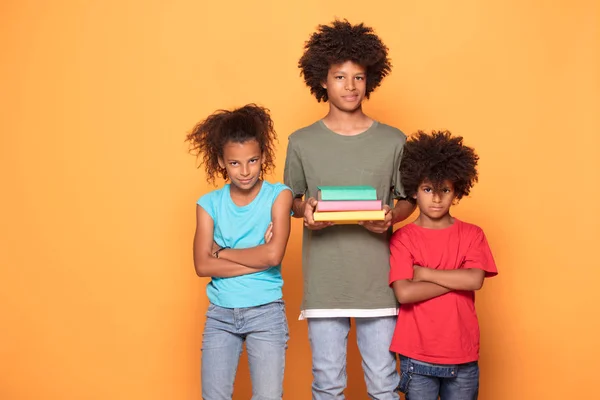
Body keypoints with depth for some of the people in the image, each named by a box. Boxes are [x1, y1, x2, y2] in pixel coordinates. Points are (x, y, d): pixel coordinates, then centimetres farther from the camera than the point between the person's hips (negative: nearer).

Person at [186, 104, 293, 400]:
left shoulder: (278, 196, -5)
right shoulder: (209, 203, 0)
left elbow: (273, 255, -17)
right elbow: (202, 265, -9)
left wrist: (221, 252, -8)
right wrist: (257, 258, -15)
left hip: (266, 312, -2)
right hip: (220, 313, 2)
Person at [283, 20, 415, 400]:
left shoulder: (393, 141, 2)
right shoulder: (302, 142, 3)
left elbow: (408, 200, 10)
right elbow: (290, 200, 12)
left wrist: (391, 217, -12)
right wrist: (304, 210, -11)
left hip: (378, 280, 0)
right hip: (324, 282, 0)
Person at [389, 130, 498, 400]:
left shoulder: (472, 234, 3)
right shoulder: (402, 238, -3)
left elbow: (475, 280, -12)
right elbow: (404, 293, -16)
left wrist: (424, 273, -11)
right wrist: (457, 279, -12)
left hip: (463, 357, 2)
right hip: (417, 357, -2)